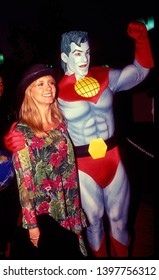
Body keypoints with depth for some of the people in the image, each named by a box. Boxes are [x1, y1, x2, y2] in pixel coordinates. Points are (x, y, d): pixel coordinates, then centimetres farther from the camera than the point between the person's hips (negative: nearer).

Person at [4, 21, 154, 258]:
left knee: (120, 218, 16)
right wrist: (18, 138, -28)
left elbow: (141, 69, 13)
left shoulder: (105, 77, 1)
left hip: (113, 157, 3)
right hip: (83, 164, -2)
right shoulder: (57, 91, -9)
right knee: (94, 219, 16)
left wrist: (141, 39, -3)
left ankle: (122, 256, 43)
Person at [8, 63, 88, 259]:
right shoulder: (22, 131, -15)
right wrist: (31, 224, -12)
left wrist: (76, 208, 9)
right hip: (44, 213, -5)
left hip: (70, 209, 5)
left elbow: (70, 167, 7)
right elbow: (24, 181, -14)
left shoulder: (60, 123, 1)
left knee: (74, 253, 20)